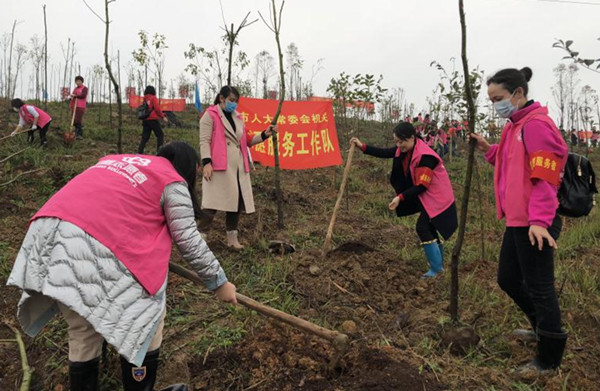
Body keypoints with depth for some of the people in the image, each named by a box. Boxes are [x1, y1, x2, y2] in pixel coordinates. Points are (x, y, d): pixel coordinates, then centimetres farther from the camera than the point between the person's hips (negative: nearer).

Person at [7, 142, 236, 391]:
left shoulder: (115, 160, 27)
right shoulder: (173, 182, 6)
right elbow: (188, 240, 4)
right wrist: (219, 282, 15)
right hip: (94, 246, -8)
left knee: (83, 329, 22)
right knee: (146, 317, 12)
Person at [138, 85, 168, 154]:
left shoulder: (144, 99, 15)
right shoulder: (153, 98, -3)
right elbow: (157, 108, -11)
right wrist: (163, 116, -6)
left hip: (145, 120, 6)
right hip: (153, 120, -6)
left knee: (145, 137, 9)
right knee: (160, 135, 1)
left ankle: (139, 152, 4)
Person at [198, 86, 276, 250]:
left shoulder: (238, 117, 19)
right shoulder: (210, 115, -2)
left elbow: (247, 140, 20)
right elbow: (204, 141, -9)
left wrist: (265, 135, 7)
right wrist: (206, 162, -20)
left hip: (239, 168, 7)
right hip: (218, 167, -7)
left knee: (237, 201, 9)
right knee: (213, 202, -9)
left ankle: (232, 238, 20)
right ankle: (201, 236, 3)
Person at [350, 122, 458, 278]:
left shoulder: (425, 156, -30)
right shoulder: (405, 149, -4)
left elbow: (421, 186, -28)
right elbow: (385, 153, 3)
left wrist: (400, 197, -30)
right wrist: (362, 146, -4)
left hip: (436, 197, -9)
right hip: (426, 196, 9)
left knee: (423, 228, -13)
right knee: (429, 228, 15)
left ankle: (436, 268, 1)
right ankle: (438, 263, 30)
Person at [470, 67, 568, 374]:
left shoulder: (536, 124, -14)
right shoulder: (514, 125, 14)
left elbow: (544, 178, -20)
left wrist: (539, 220, -27)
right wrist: (489, 150, 8)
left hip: (535, 225, -10)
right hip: (517, 220, 10)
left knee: (539, 287, 1)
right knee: (507, 278, 19)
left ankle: (549, 360, 19)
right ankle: (543, 329, 41)